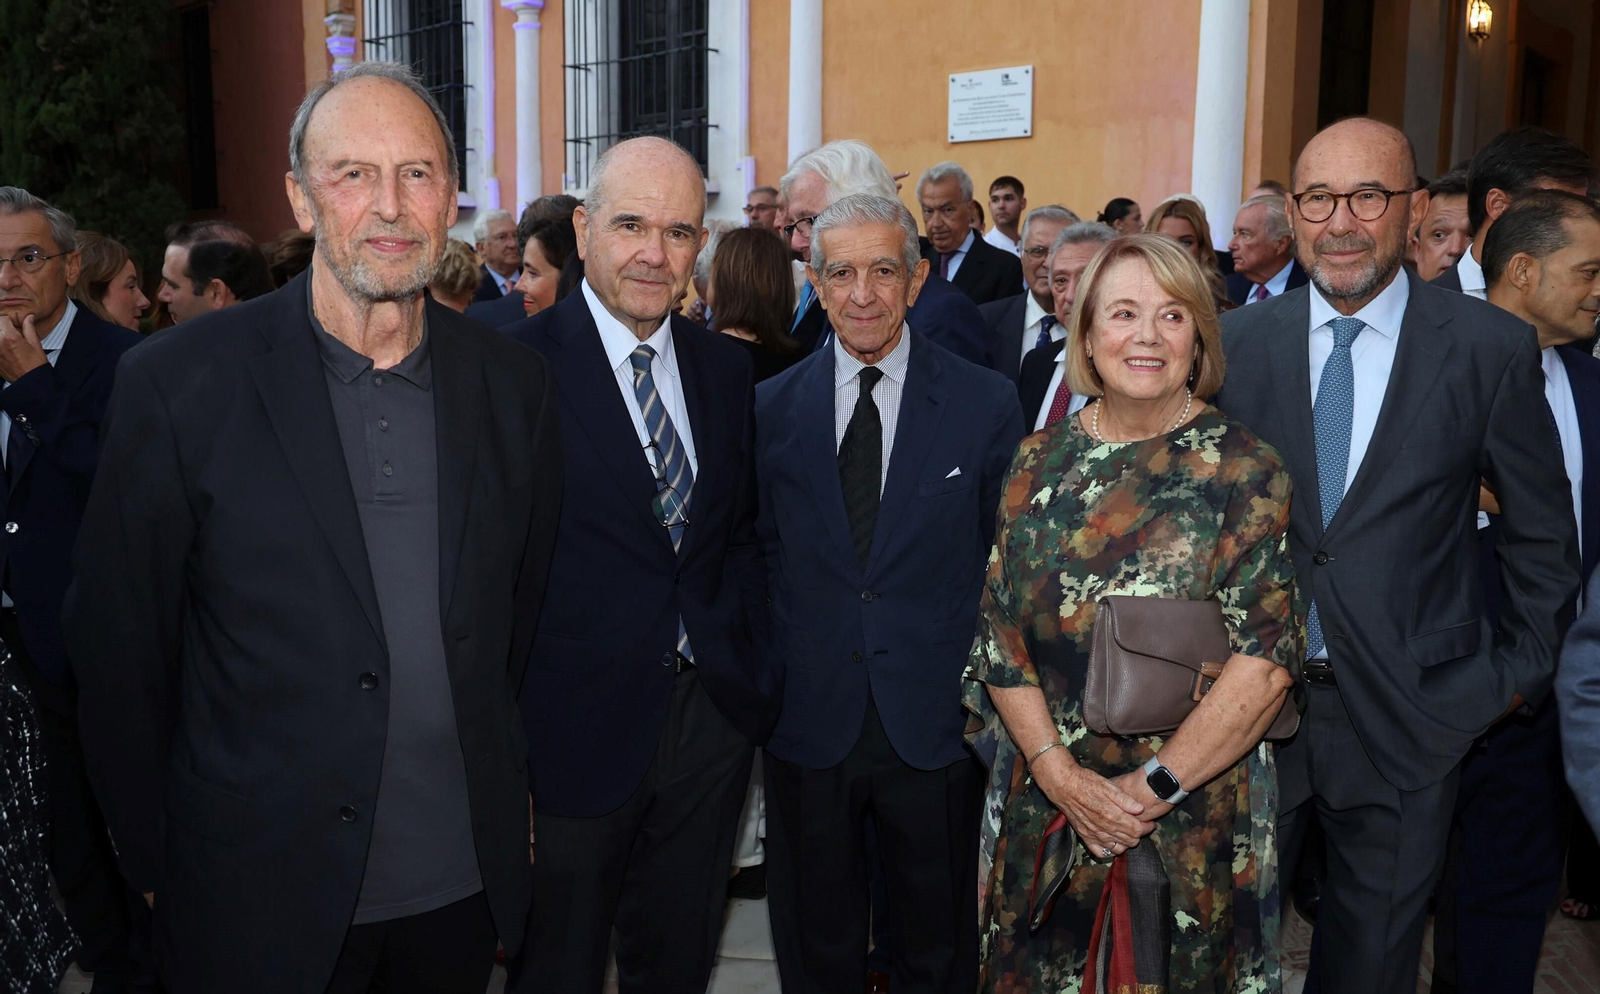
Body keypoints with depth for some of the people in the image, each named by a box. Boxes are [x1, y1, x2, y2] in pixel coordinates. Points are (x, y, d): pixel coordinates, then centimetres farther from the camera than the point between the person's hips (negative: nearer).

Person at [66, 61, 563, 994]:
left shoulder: (514, 383, -2)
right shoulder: (178, 383, -12)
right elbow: (121, 652, -5)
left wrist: (510, 794, 9)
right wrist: (158, 865, 0)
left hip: (468, 879, 3)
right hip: (263, 896, -2)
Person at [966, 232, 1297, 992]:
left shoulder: (1245, 470, -7)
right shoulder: (1040, 463, 0)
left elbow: (1267, 657, -13)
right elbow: (999, 636, -1)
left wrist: (1151, 787, -15)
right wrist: (1060, 774, -11)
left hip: (1197, 810, -2)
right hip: (1044, 806, 3)